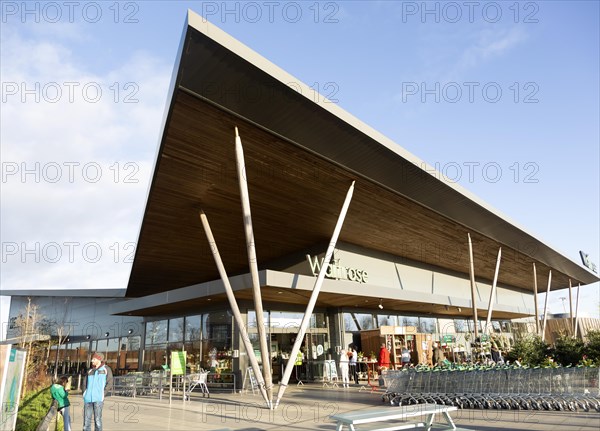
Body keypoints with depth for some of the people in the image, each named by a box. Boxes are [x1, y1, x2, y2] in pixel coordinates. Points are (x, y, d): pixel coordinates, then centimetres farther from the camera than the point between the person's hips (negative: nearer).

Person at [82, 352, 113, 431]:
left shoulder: (106, 369, 4)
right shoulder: (90, 371, 17)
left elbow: (109, 384, 0)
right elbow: (84, 384, 23)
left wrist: (102, 394, -8)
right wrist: (85, 394, 7)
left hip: (98, 398, -4)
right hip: (88, 398, 4)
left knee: (97, 419, -6)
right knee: (86, 419, 2)